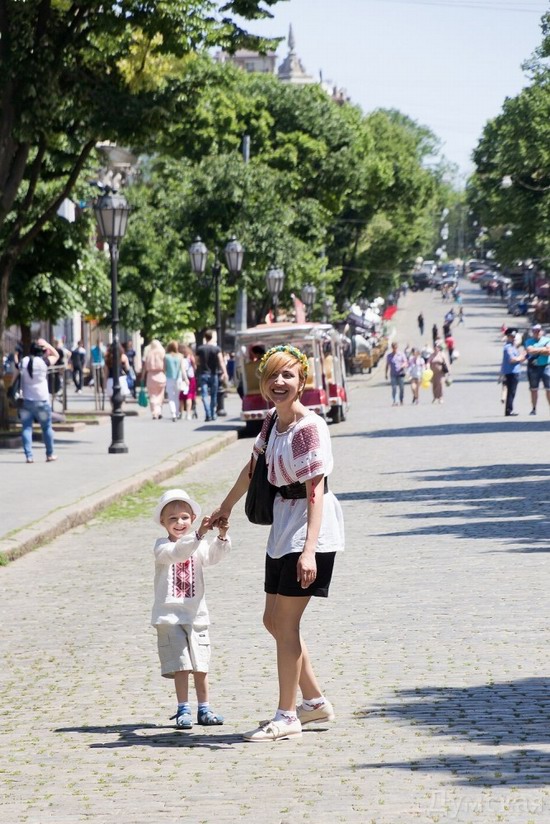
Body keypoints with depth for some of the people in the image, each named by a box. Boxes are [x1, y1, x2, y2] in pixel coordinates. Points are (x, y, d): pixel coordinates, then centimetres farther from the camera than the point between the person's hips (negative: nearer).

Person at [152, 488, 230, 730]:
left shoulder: (199, 546, 5)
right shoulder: (162, 546, -5)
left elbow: (214, 556, -14)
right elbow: (176, 553, -26)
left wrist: (222, 536, -33)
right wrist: (199, 535, -40)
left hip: (196, 615, 3)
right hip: (170, 616, -3)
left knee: (200, 665, 8)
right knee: (181, 665, -6)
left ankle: (204, 709, 17)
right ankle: (183, 710, -1)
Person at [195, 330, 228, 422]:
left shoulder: (200, 349, 0)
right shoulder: (216, 349, -4)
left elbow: (198, 361, 7)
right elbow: (221, 362, -13)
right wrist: (224, 373, -17)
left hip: (203, 374, 0)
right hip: (213, 374, 0)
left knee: (205, 395, -6)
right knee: (213, 395, 13)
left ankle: (208, 414, -20)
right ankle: (213, 414, 20)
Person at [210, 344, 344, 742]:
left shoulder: (309, 427, -20)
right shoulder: (273, 420, 7)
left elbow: (315, 493, -24)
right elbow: (254, 466, 24)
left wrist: (309, 550, -31)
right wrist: (226, 507, 35)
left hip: (310, 527, -9)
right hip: (284, 525, 9)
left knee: (286, 622, -6)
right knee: (275, 620, 14)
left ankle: (287, 716, 1)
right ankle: (316, 701, 26)